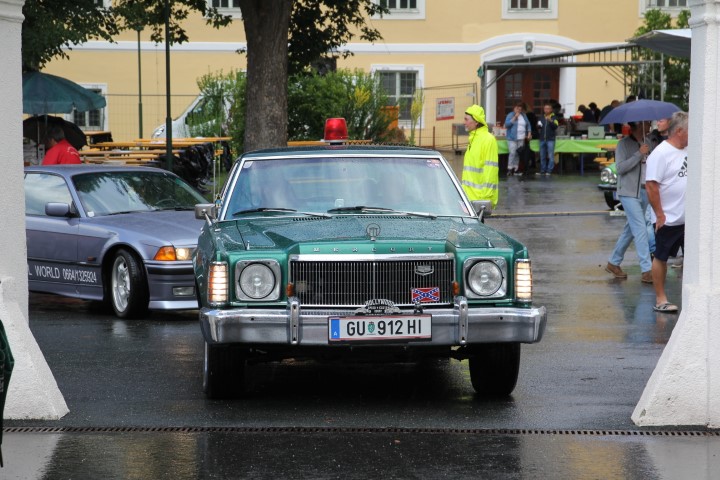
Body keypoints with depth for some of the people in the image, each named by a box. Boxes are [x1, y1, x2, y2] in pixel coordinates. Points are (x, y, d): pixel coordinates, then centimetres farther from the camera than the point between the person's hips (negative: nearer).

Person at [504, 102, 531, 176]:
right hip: (512, 138, -5)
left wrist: (529, 133, 8)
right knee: (512, 153, -13)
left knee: (518, 154, 3)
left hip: (521, 139, 5)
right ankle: (510, 169, -10)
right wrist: (514, 118, -14)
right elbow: (507, 124, -12)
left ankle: (515, 169, 8)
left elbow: (528, 125, 21)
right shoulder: (510, 115, 0)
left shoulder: (524, 116, 15)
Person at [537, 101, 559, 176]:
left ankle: (549, 170, -4)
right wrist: (538, 126, -1)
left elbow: (555, 127, -11)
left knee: (551, 156, -6)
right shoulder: (541, 118, 13)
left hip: (550, 139, -5)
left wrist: (550, 121, -26)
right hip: (542, 139, 5)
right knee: (542, 156, 8)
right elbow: (538, 127, 22)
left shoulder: (554, 117, 1)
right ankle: (542, 170, 13)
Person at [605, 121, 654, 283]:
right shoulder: (624, 144, -7)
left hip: (644, 192, 7)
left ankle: (613, 263, 26)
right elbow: (620, 167, -15)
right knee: (640, 229, -13)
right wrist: (639, 154, -21)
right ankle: (646, 270, -14)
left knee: (630, 230, 13)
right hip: (629, 193, -7)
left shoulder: (647, 143, 12)